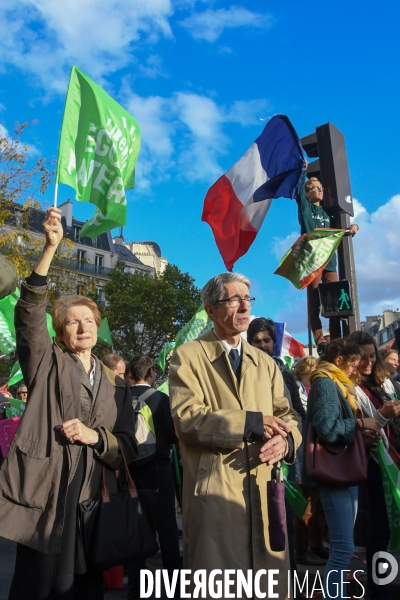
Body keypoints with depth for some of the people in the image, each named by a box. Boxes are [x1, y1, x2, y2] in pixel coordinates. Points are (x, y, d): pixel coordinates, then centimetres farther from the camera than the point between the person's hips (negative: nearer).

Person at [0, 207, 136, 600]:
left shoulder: (115, 384, 12)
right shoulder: (47, 365, 4)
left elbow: (127, 449, 10)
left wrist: (96, 436, -11)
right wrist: (50, 247, -24)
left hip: (92, 504, 3)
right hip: (43, 498, -3)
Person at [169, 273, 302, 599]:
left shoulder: (265, 362, 16)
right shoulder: (188, 356, -3)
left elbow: (288, 415, 10)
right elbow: (186, 418, -15)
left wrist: (286, 439, -13)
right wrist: (251, 423, -21)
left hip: (264, 490, 5)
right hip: (214, 492, -5)